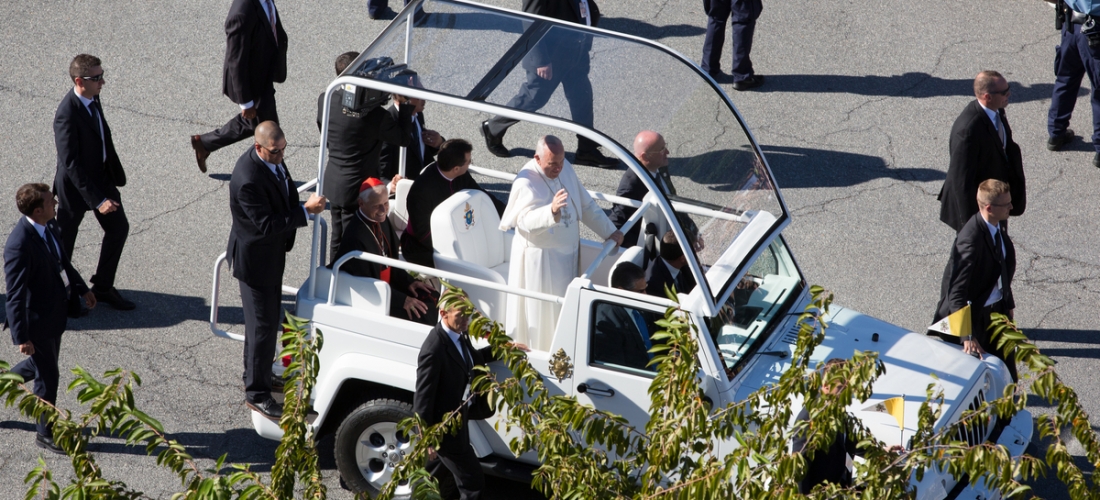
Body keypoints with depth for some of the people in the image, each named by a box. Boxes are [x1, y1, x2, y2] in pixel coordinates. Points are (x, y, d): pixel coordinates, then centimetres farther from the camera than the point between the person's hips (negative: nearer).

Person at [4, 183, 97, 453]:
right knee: (47, 378, 8)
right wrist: (21, 337, -25)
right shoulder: (19, 246, -32)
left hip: (55, 312, 8)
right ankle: (46, 434, 26)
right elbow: (15, 296, -27)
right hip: (37, 322, -8)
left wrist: (81, 288, 24)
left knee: (38, 366, 26)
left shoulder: (49, 226, -6)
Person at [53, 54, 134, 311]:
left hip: (102, 176, 8)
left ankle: (103, 287, 29)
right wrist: (97, 200, -31)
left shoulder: (92, 98, -7)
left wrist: (116, 172, 16)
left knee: (119, 227, 14)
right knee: (65, 240, 11)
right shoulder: (67, 115, -32)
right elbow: (71, 164, -31)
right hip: (75, 184, -8)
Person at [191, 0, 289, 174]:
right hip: (249, 80, -9)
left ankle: (204, 143, 44)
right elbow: (236, 61, -29)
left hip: (265, 73, 9)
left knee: (252, 121, 27)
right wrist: (246, 102, -21)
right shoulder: (242, 14, -37)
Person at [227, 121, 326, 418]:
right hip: (255, 258, -10)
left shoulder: (273, 159, -4)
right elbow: (266, 224, -33)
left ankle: (255, 375, 42)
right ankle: (256, 394, 11)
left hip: (271, 253, 10)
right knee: (263, 326, -1)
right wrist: (306, 211, -33)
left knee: (269, 318, 24)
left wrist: (304, 204, 1)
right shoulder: (248, 179, -34)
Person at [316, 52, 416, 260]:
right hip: (358, 188, -6)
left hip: (332, 183, 6)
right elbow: (403, 138, -12)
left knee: (337, 239, 23)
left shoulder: (325, 100, -9)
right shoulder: (373, 114, -26)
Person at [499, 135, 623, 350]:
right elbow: (526, 221, -35)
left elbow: (586, 204, 12)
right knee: (542, 311, 1)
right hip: (540, 258, -7)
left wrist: (609, 231, 9)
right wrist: (552, 211, -52)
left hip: (567, 254, 7)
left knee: (565, 308, 16)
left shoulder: (565, 168, 1)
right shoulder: (526, 183, -22)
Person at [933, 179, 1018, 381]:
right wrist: (967, 336, -35)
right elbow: (957, 292, -32)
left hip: (998, 309, 8)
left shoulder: (1000, 224, -5)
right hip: (974, 315, -8)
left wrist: (1008, 304, 18)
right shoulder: (970, 241, -31)